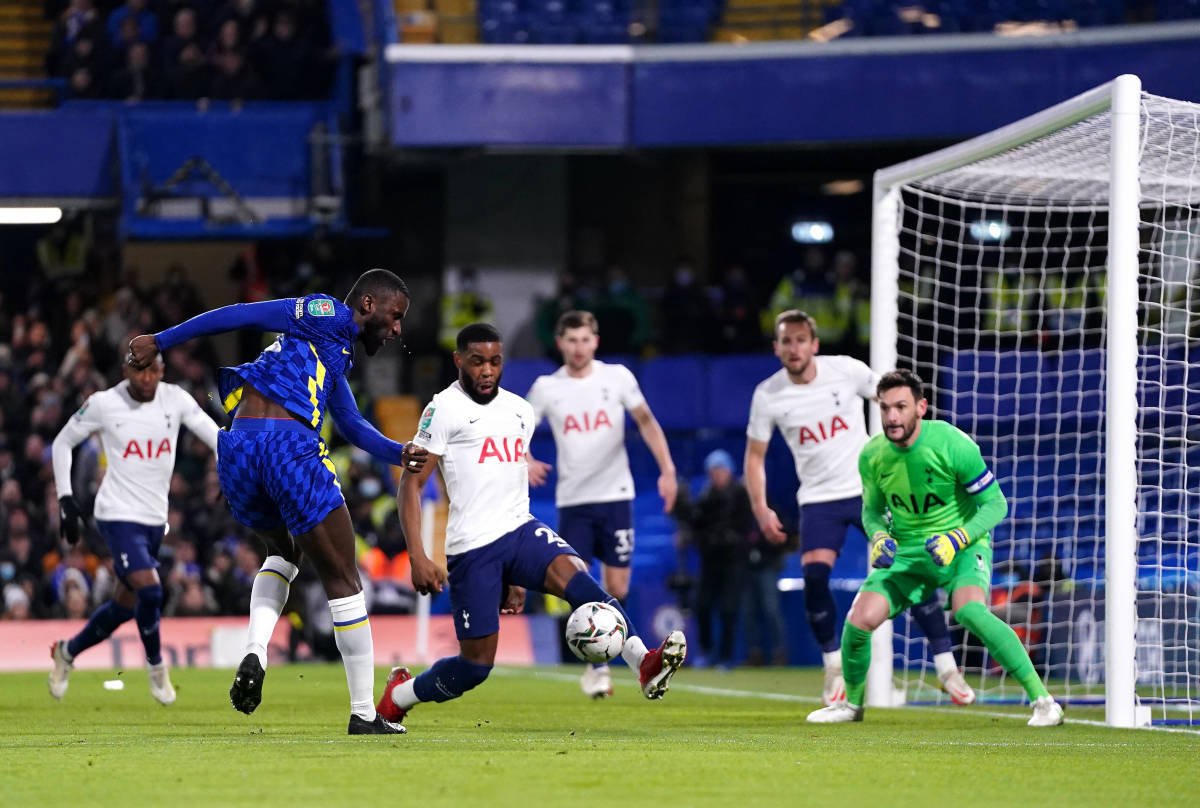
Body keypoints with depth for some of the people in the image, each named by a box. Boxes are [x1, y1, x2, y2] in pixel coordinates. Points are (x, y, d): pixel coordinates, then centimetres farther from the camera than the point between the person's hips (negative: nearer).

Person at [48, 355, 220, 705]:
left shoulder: (175, 399, -2)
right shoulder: (103, 404, -9)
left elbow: (215, 437, -6)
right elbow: (62, 443, 4)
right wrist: (66, 498, -2)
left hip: (155, 518, 5)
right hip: (118, 516, -5)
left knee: (125, 605, 14)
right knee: (149, 591, -22)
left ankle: (67, 651, 38)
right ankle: (156, 666, 3)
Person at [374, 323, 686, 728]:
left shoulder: (520, 411, 18)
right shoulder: (445, 409, -2)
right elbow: (411, 485, -4)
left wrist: (517, 576, 28)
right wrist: (418, 558, -15)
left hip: (521, 529, 5)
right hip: (472, 548, -5)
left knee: (574, 574, -27)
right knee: (476, 664, -5)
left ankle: (645, 665, -43)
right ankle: (398, 697, 22)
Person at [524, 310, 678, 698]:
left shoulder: (617, 377, 0)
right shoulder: (546, 387, 1)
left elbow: (646, 421, 7)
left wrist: (667, 468, -4)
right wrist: (527, 462, -16)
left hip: (615, 496, 0)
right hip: (572, 501, 0)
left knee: (616, 589, 0)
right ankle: (596, 667, 5)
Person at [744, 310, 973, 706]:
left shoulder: (846, 370, -8)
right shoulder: (768, 396, -5)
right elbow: (755, 455, 4)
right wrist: (761, 510, -6)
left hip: (869, 488, 0)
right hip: (819, 499, 0)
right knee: (814, 574, -20)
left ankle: (946, 667, 0)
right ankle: (834, 666, 2)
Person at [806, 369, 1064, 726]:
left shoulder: (952, 444, -20)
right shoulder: (872, 455, -6)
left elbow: (995, 504, -13)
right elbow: (872, 510, 12)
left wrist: (956, 539, -27)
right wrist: (879, 537, -11)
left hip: (962, 547, -4)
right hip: (906, 550, 5)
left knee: (969, 611, -33)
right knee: (859, 620, -12)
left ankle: (1043, 700, -28)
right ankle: (852, 702, 18)